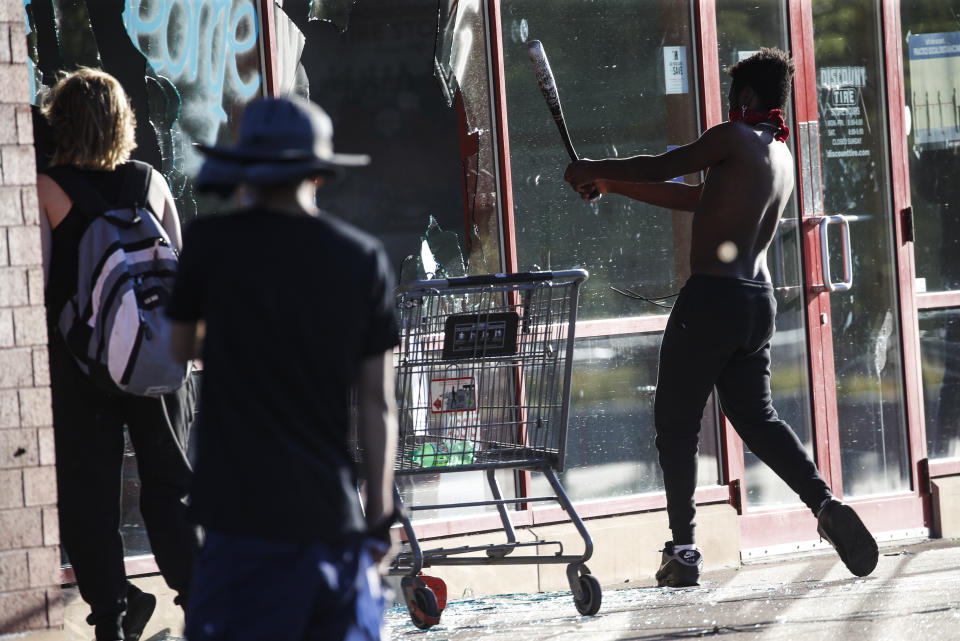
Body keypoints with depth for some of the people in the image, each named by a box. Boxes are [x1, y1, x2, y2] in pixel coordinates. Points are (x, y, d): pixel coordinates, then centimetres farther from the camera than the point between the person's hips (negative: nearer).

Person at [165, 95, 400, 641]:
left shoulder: (213, 242, -2)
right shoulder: (365, 258, 4)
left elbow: (183, 345, 15)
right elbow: (379, 402, 5)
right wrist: (381, 515, 11)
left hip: (249, 519, -3)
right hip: (336, 515, 3)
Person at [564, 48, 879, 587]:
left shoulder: (735, 138, -6)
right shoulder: (781, 157, 19)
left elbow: (660, 168, -2)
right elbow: (697, 199, 25)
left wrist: (594, 170, 15)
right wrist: (614, 185, 28)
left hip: (713, 296, -7)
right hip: (760, 302, 7)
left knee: (677, 421, 2)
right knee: (758, 419, 13)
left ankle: (683, 547, -1)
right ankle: (827, 505, -6)